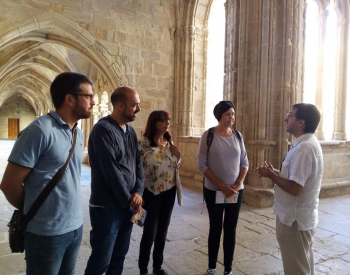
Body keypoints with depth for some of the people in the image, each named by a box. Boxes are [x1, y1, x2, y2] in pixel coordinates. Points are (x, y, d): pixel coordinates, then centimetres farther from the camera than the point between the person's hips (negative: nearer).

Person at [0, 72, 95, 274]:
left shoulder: (79, 134, 6)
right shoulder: (40, 130, -17)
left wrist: (72, 214, 11)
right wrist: (34, 211, 2)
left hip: (75, 227, 7)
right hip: (47, 233, -7)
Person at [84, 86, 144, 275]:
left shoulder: (130, 131, 9)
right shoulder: (103, 129, -16)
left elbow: (138, 164, 8)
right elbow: (111, 171, -20)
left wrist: (138, 192, -7)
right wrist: (128, 199, -11)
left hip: (128, 205, 8)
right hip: (107, 207, -7)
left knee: (119, 255, 19)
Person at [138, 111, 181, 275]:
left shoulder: (169, 142, 6)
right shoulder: (144, 143, -14)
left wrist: (177, 155, -6)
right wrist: (140, 192, -15)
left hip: (169, 191, 6)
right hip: (153, 192, -6)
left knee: (162, 231, 15)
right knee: (150, 232, 2)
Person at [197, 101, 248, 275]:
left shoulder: (238, 135, 1)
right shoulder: (208, 135, -9)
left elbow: (244, 162, 5)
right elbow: (201, 164, -11)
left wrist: (238, 184, -10)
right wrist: (221, 185, -16)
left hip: (236, 191, 3)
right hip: (213, 190, -2)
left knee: (230, 229, 10)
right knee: (215, 228, 10)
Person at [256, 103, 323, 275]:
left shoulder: (304, 148, -25)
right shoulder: (308, 143, 8)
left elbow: (294, 188, -29)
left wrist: (271, 175, -15)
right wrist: (275, 172, 3)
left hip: (295, 218, -10)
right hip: (301, 215, 10)